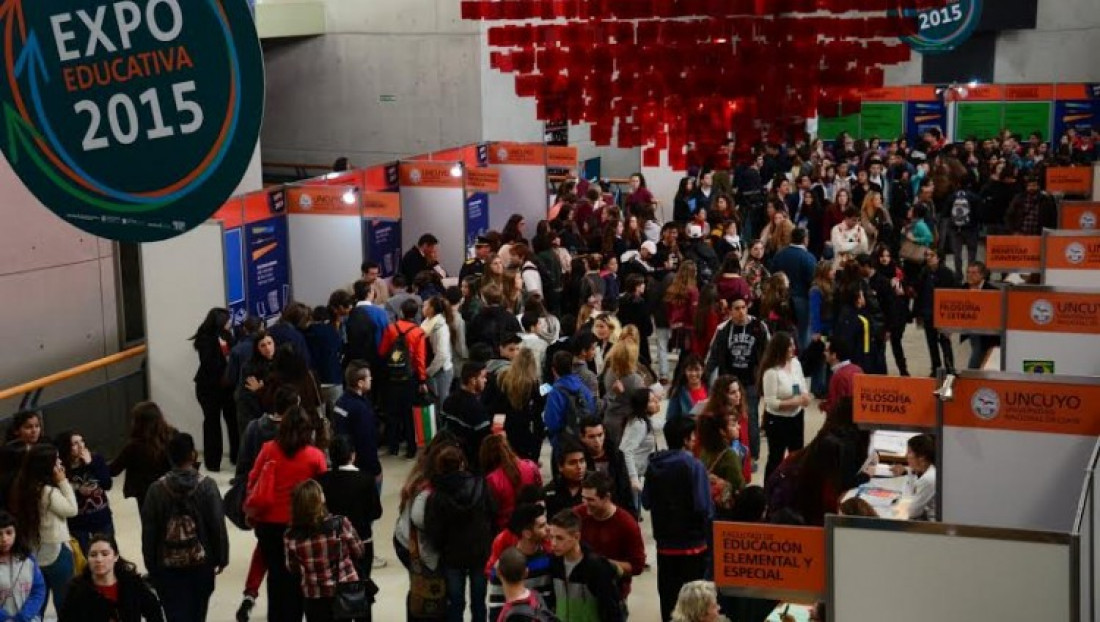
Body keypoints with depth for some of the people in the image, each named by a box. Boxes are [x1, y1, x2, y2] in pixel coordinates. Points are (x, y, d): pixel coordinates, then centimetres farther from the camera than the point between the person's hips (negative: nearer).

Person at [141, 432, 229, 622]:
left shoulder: (157, 489, -5)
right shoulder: (206, 486, -9)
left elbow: (148, 532, -2)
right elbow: (218, 526, -9)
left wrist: (151, 566, 8)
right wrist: (221, 557, 2)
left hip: (168, 565, 0)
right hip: (201, 562, 1)